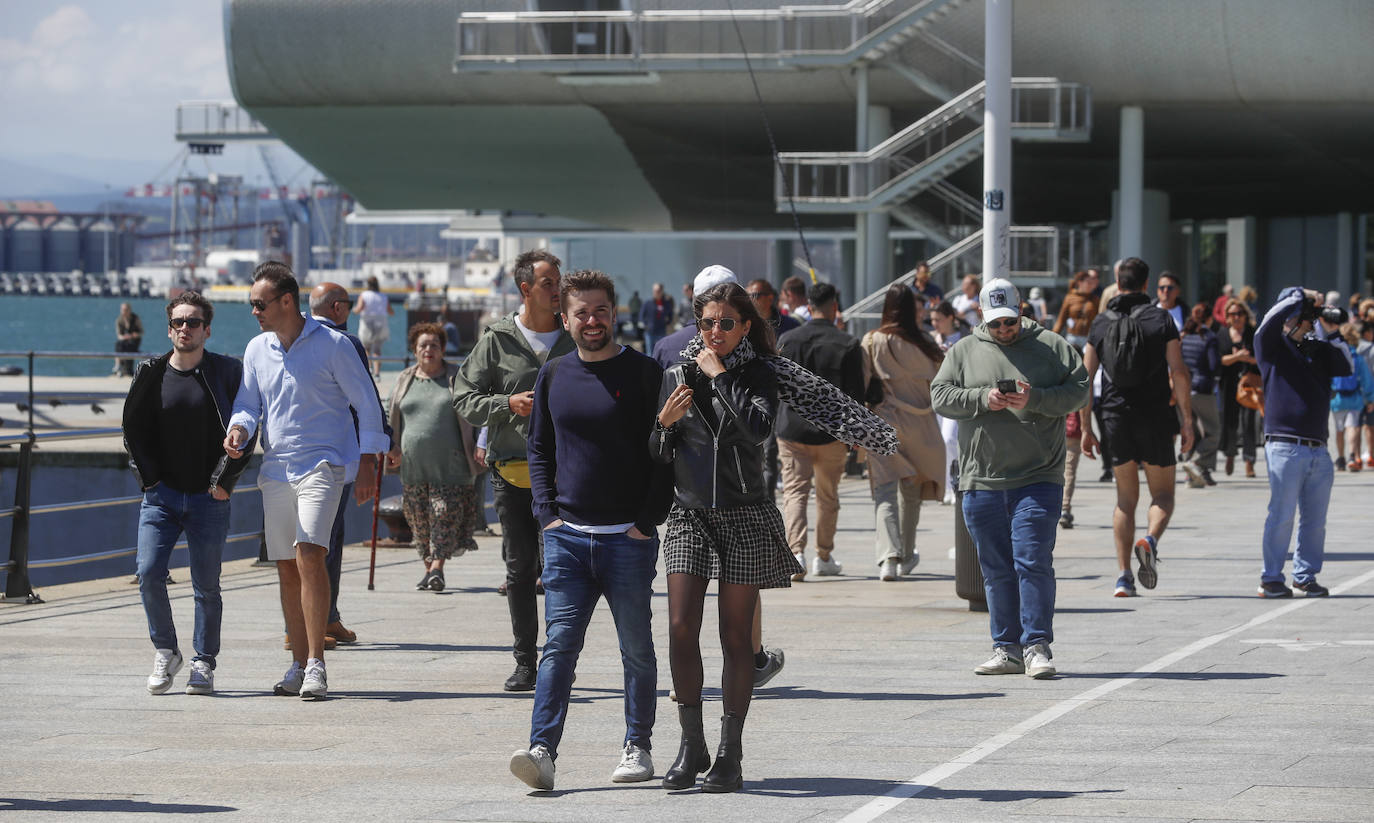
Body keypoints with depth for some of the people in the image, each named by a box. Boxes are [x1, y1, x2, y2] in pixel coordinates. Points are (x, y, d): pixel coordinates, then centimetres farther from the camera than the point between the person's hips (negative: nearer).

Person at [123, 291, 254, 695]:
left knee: (206, 586, 3)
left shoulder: (227, 373, 0)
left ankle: (204, 663, 15)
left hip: (209, 499, -1)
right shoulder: (151, 374, 5)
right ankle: (165, 651, 9)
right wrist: (148, 478, 0)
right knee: (149, 573, -10)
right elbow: (134, 430, 11)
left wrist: (225, 481, -6)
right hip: (161, 495, 1)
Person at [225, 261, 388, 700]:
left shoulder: (333, 345, -5)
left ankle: (316, 664, -20)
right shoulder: (256, 349, 10)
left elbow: (366, 404, -1)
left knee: (309, 554, -21)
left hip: (322, 464, -6)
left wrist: (367, 464, -5)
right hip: (275, 470, 6)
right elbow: (248, 404, 18)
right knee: (287, 568, 6)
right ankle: (299, 664, 13)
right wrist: (238, 429, -5)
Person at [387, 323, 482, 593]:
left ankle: (437, 568, -12)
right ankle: (429, 568, 14)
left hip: (449, 466, -3)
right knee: (419, 520, 4)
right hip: (413, 466, 3)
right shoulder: (404, 380, 13)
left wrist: (477, 448, -2)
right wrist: (392, 448, 12)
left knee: (445, 516, -10)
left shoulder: (456, 377, 4)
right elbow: (393, 417, 20)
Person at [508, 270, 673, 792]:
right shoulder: (554, 376, 10)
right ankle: (542, 751, -14)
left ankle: (637, 747, 18)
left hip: (628, 538, -2)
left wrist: (648, 521, -8)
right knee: (559, 645, -7)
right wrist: (547, 511, 4)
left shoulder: (643, 374, -1)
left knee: (636, 648, 7)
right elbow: (539, 449, 17)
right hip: (567, 535, 2)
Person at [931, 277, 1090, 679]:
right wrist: (983, 399, -12)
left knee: (1034, 562, -11)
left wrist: (1035, 399, -15)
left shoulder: (1052, 346, 5)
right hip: (981, 482, 3)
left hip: (1038, 477, -3)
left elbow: (1078, 391, -1)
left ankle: (1037, 647, -7)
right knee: (996, 570, 7)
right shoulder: (964, 351, 10)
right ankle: (1007, 649, 14)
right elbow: (941, 395, 3)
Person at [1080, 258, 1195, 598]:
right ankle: (1150, 540, -21)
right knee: (1163, 494, 10)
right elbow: (1178, 373, -8)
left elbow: (1085, 378, 4)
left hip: (1115, 417, 2)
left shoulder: (1101, 323, 6)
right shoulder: (1161, 319, -1)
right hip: (1155, 417, -2)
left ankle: (1124, 576, 2)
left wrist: (1086, 428, 9)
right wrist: (1187, 421, -3)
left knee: (1126, 498, 11)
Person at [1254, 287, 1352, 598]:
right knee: (1281, 515, -6)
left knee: (1315, 519, 7)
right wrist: (1301, 295, -4)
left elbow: (1347, 367, 10)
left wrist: (1331, 334, 4)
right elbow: (1271, 320, -14)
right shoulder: (1272, 346, 3)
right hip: (1285, 447, -5)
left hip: (1318, 450, 5)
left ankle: (1305, 575, 16)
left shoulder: (1319, 350, 18)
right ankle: (1271, 578, 1)